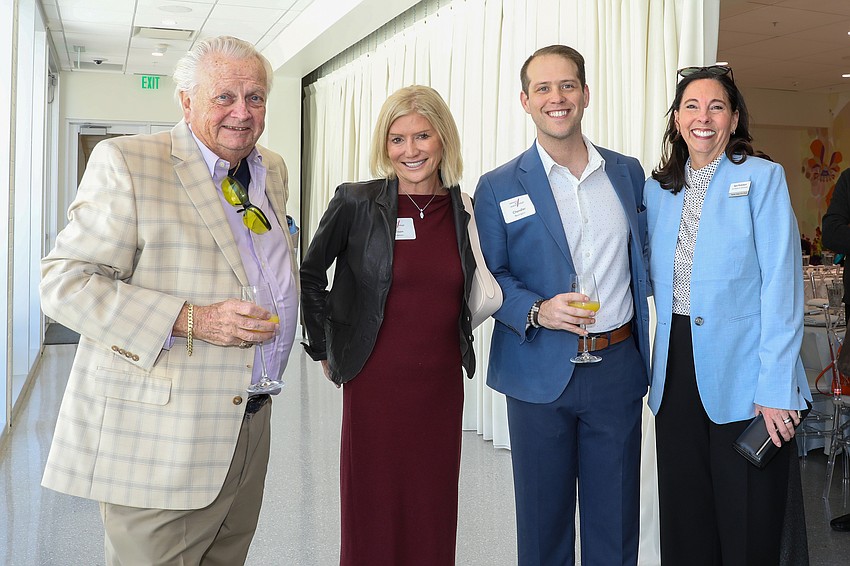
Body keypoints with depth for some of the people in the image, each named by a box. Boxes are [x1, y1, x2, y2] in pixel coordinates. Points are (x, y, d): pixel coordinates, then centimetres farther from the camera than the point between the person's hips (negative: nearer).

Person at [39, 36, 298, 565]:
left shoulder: (274, 170, 10)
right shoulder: (126, 162, -11)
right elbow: (64, 283, -16)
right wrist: (190, 321, -24)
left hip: (252, 422, 7)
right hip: (160, 435, -6)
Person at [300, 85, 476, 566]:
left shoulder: (463, 211, 4)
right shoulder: (356, 202, -6)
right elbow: (310, 274, 5)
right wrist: (325, 348, 4)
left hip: (443, 384, 3)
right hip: (376, 384, -3)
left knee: (433, 514, 11)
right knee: (374, 515, 7)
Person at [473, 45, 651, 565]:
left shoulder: (628, 173, 7)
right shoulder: (499, 188, -1)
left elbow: (641, 256, 16)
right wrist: (537, 310, -18)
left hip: (618, 368, 2)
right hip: (540, 371, -2)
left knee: (615, 520, 12)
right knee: (544, 518, 11)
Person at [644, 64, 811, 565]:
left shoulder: (763, 178, -5)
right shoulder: (659, 190, 10)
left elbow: (781, 288, -11)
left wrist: (775, 390, -16)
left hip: (742, 377, -4)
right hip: (677, 374, 4)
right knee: (684, 522, 13)